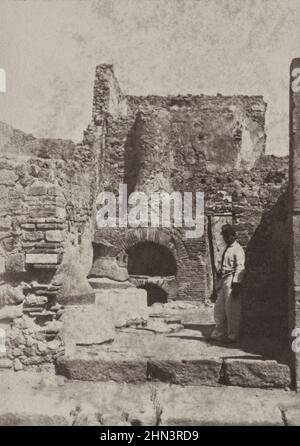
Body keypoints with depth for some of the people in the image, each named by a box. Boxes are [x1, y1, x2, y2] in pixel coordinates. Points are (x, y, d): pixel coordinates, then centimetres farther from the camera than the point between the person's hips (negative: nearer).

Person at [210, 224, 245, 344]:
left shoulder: (237, 249, -8)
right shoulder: (227, 249, 20)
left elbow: (240, 268, -15)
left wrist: (235, 284, -21)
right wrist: (219, 272, 11)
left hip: (232, 281, -9)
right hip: (223, 280, 9)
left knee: (232, 309, -4)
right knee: (219, 308, 11)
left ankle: (232, 336, 4)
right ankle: (219, 334, 19)